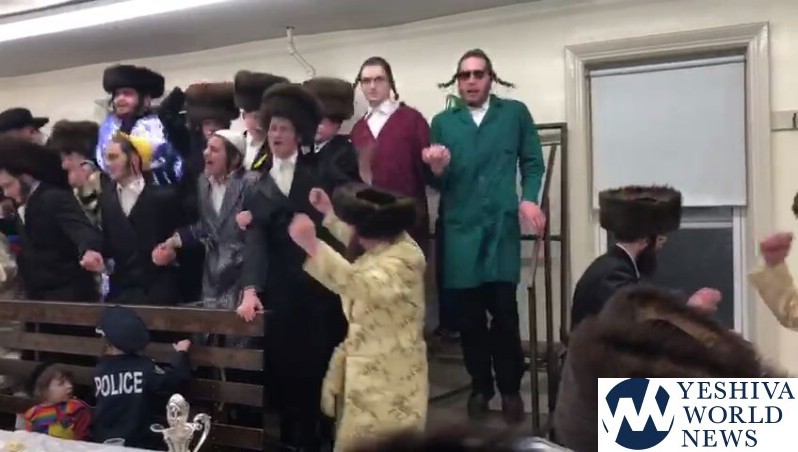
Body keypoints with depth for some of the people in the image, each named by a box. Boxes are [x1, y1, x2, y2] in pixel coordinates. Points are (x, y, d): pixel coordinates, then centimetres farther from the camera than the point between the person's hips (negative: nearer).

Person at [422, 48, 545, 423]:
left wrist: (529, 198, -9)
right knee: (468, 314, 6)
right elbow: (439, 184, 6)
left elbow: (532, 163, 7)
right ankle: (480, 386, 22)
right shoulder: (442, 122, 10)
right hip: (460, 229, 2)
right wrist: (439, 168, -16)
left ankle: (510, 388, 14)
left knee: (504, 310, -4)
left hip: (502, 227, -1)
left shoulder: (515, 113, 7)